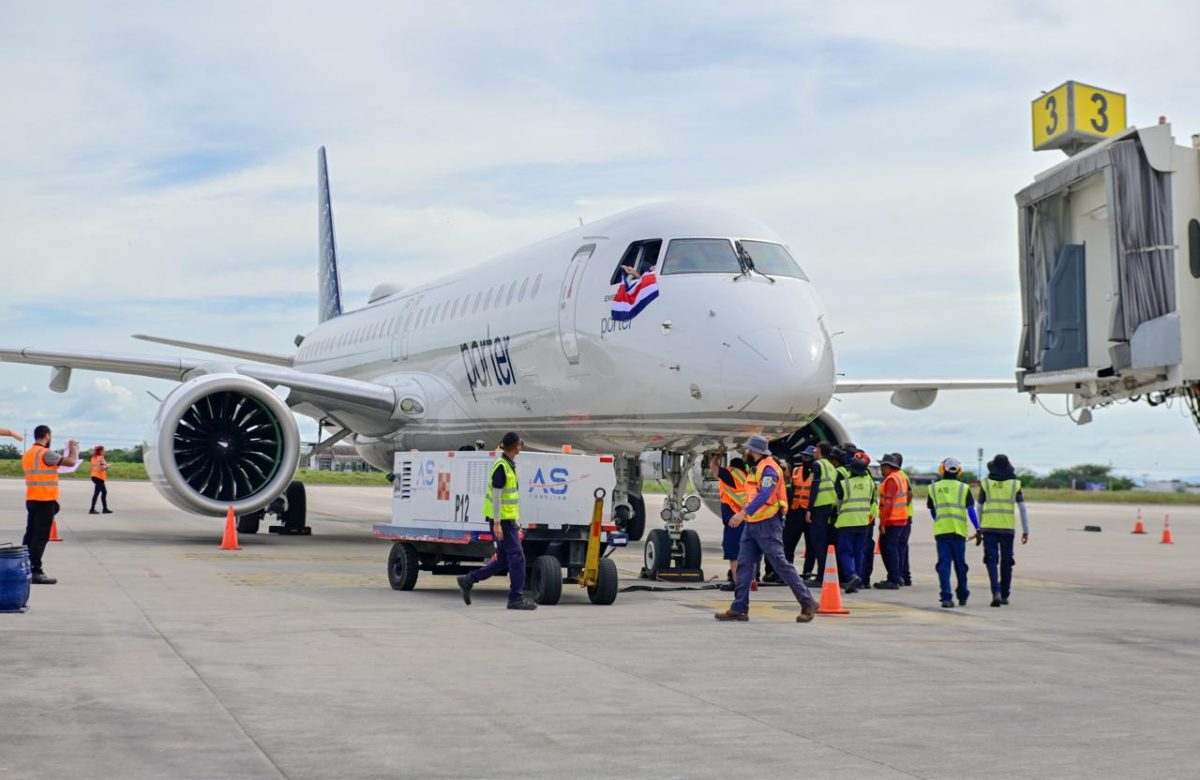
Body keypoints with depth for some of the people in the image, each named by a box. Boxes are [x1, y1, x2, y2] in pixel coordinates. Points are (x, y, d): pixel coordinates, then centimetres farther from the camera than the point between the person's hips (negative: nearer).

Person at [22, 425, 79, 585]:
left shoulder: (27, 454, 13)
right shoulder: (45, 453, -14)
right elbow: (71, 462, -18)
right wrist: (73, 449, 1)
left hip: (31, 499, 8)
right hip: (45, 501, -8)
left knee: (30, 535, 12)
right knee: (41, 537, -7)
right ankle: (36, 572, -8)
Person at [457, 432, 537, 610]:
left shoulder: (510, 466, 14)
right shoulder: (500, 467, -15)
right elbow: (496, 496, -18)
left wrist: (517, 522, 20)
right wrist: (497, 523, -20)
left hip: (509, 519, 9)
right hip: (501, 520, -9)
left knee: (503, 560, 12)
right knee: (516, 557, -7)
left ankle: (468, 581, 20)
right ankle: (516, 598, -3)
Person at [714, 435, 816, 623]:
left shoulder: (769, 468, -14)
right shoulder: (756, 469, 18)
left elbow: (764, 494, -28)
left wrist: (744, 512, -35)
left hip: (767, 524, -10)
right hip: (752, 524, 10)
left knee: (781, 565, -8)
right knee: (744, 565, 4)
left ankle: (808, 604, -2)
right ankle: (739, 609, 5)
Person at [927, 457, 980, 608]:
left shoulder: (934, 488, 8)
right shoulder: (964, 488, 3)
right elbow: (971, 510, -2)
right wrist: (978, 529, 2)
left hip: (941, 530, 0)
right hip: (959, 531, 0)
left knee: (944, 563, 0)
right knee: (960, 563, 12)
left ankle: (946, 597, -10)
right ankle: (962, 596, 23)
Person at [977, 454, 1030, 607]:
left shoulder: (985, 483, 2)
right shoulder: (1015, 484, 3)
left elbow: (980, 507, 8)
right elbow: (1022, 508, 0)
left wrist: (979, 528, 19)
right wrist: (1025, 530, 3)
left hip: (989, 527, -1)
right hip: (1007, 528, 1)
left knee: (991, 560, -1)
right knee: (1006, 561, 13)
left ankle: (996, 592, -19)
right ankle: (1005, 595, 19)